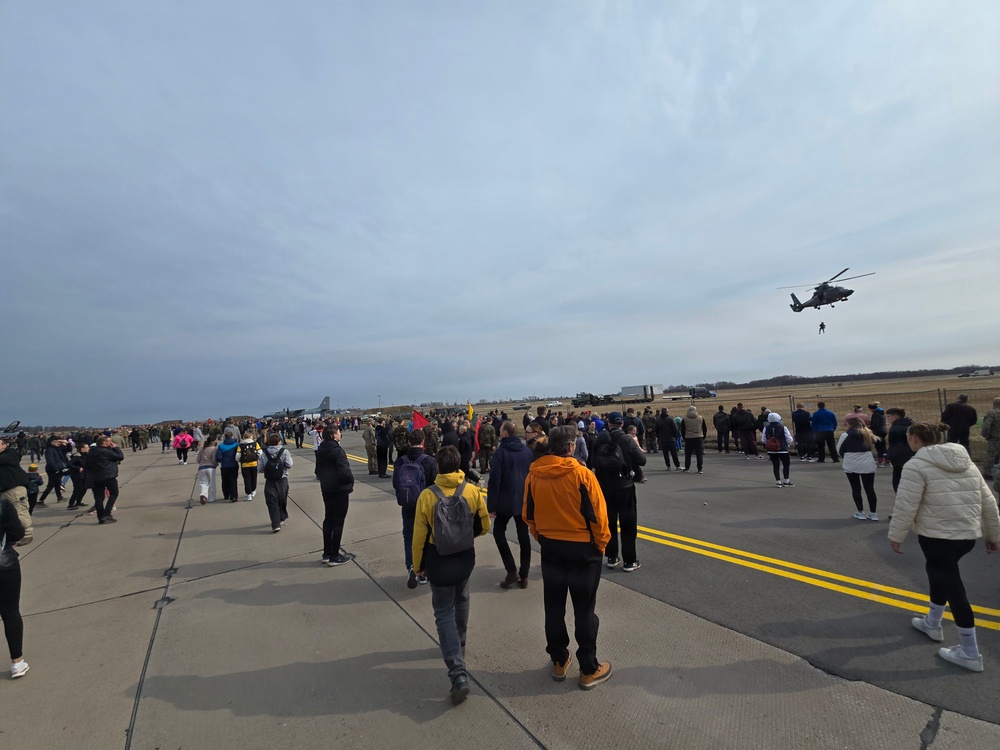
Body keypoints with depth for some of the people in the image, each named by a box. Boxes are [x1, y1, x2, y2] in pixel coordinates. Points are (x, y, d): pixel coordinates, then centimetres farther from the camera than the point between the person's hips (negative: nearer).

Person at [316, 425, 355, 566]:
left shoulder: (320, 450, 6)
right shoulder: (337, 451, -22)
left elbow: (318, 471, 15)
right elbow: (345, 471, -27)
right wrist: (351, 480, -9)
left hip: (326, 490, 8)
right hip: (340, 491, -8)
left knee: (328, 520, 16)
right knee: (338, 522, 1)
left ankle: (327, 554, 25)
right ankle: (334, 556, 8)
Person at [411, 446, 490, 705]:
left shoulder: (427, 496, -20)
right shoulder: (473, 491, -13)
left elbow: (419, 536, -12)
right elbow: (484, 525, -2)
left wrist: (418, 565, 3)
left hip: (438, 562, -3)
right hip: (466, 558, 3)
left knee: (444, 612, 8)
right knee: (461, 601, 27)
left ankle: (458, 672, -2)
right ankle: (458, 646, 46)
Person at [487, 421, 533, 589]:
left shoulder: (501, 452, -13)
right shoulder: (527, 451, 3)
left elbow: (494, 481, -16)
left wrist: (491, 505, -10)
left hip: (506, 501, -4)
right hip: (525, 501, 4)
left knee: (498, 532, 12)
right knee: (523, 536, 11)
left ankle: (511, 571, 3)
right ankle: (523, 575, 15)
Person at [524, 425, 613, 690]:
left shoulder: (534, 475, -8)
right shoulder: (581, 475, -21)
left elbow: (529, 514, 3)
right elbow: (598, 516, -15)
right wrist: (601, 544, 2)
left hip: (550, 548, 4)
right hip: (582, 549, -4)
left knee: (554, 607, 18)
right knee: (584, 610, 11)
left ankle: (559, 662, 33)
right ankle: (589, 670, 24)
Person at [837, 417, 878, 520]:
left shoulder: (846, 435, -4)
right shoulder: (868, 434, 8)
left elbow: (839, 450, 1)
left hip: (851, 466, -3)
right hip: (868, 465, 3)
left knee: (856, 488, 6)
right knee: (870, 489, 10)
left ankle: (860, 512, 9)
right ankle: (873, 513, 15)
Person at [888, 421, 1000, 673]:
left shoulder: (917, 465, -13)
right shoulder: (966, 462, 11)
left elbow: (905, 506, -16)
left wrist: (896, 535, -5)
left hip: (937, 535, -8)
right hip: (968, 534, 8)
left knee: (952, 587, 0)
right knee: (940, 574, 25)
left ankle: (970, 653, 9)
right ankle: (932, 624, 39)